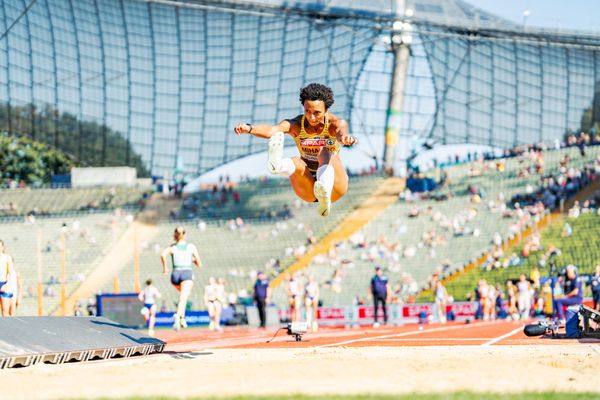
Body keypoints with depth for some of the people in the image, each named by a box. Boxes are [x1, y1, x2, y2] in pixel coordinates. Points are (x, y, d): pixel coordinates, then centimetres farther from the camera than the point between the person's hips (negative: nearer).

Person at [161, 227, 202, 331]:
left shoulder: (172, 247, 11)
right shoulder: (191, 247, 12)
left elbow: (163, 254, -12)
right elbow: (199, 264, 16)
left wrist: (164, 268, 0)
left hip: (175, 274, 2)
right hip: (188, 273, -2)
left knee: (183, 294, 32)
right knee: (183, 298, -21)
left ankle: (182, 316, 17)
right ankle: (178, 316, -50)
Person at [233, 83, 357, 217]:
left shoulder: (334, 123, -13)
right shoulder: (296, 125, -9)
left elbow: (341, 130, -39)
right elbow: (271, 130, -30)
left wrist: (344, 137, -65)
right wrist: (249, 128, -52)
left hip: (335, 183, -2)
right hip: (308, 190, 2)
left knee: (325, 152, -32)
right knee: (296, 163, -29)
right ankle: (278, 164, -66)